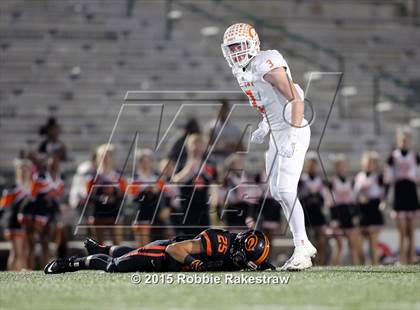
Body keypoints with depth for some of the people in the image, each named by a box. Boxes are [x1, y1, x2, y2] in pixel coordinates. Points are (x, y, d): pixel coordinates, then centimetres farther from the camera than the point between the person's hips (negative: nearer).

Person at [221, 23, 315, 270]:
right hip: (277, 133, 10)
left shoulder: (267, 65, -18)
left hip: (292, 132, -10)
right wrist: (264, 128, 15)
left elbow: (296, 99, -22)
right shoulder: (245, 72, 11)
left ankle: (301, 251, -13)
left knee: (286, 190, -17)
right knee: (277, 192, 10)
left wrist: (293, 136, -27)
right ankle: (304, 245, 19)